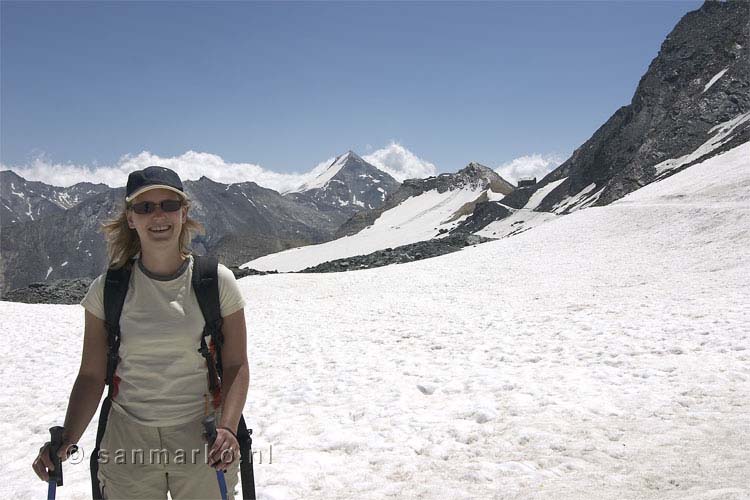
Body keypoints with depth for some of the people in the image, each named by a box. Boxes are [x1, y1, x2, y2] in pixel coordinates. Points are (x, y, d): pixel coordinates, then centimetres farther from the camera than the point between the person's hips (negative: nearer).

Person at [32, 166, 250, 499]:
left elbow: (236, 365, -4)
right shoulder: (107, 289, -3)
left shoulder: (217, 281, -6)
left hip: (202, 438, -1)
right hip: (128, 441, 1)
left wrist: (227, 428, -19)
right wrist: (67, 440, -14)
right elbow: (92, 375, 0)